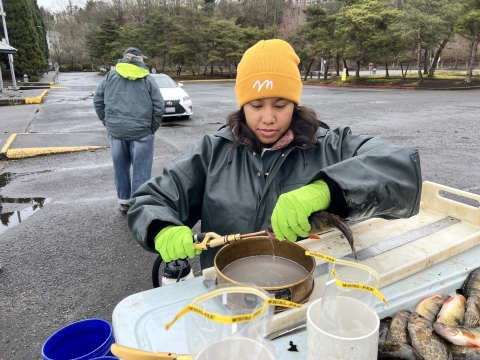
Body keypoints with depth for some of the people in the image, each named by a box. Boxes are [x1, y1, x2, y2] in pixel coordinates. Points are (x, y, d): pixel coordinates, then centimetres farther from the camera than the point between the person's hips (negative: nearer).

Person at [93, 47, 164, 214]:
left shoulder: (111, 75, 8)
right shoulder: (148, 79, 1)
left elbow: (97, 100, 9)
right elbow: (159, 107, -3)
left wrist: (107, 122, 16)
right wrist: (152, 128, 6)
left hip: (116, 131, 3)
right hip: (141, 132, -3)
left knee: (120, 168, 15)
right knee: (141, 170, 4)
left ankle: (124, 202, 25)